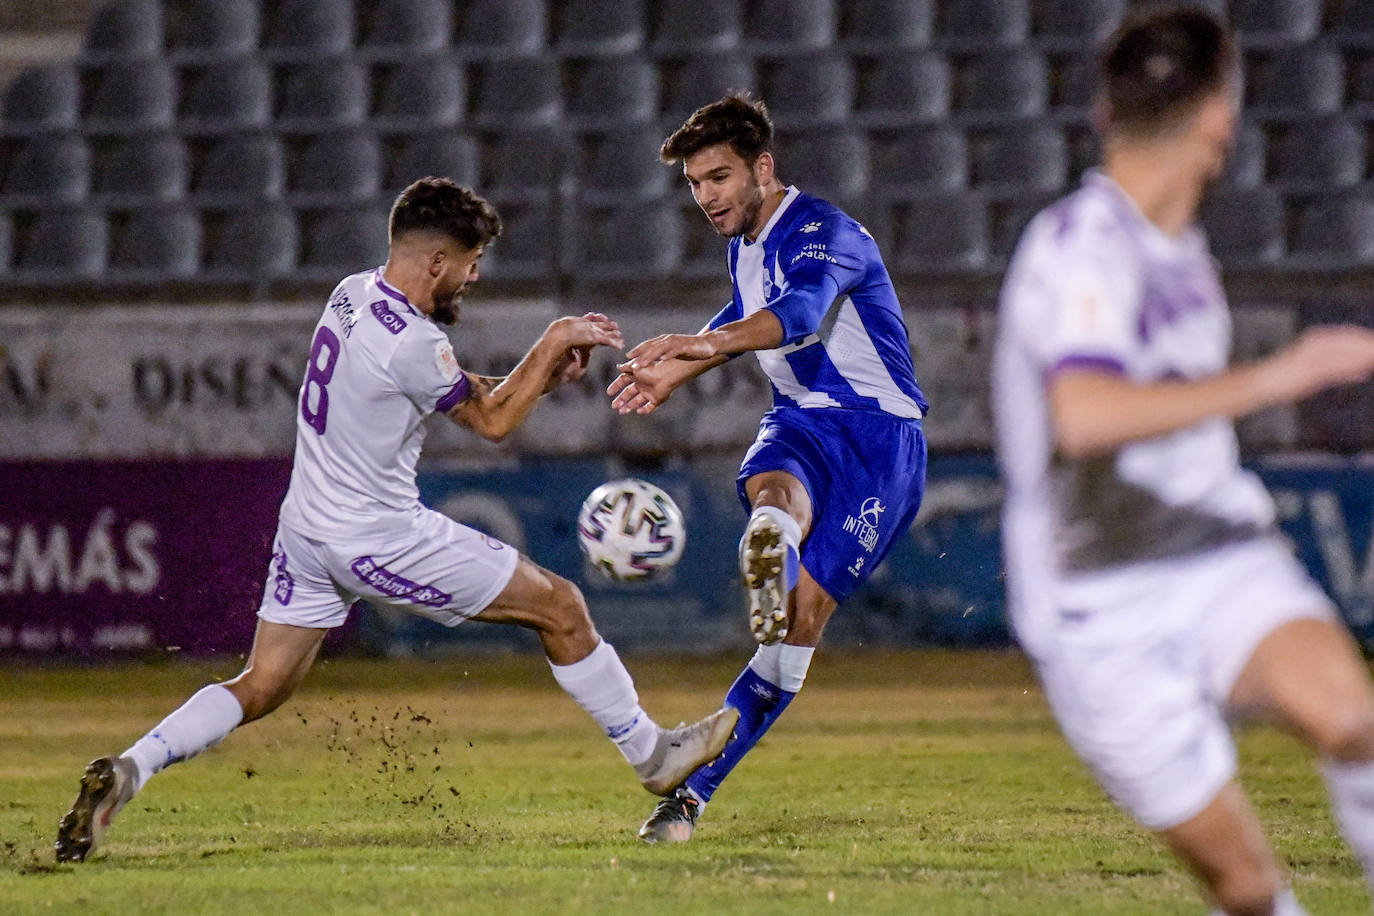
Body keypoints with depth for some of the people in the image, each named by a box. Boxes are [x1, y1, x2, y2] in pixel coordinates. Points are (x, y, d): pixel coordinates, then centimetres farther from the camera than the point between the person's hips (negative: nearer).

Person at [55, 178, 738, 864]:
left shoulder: (352, 294, 4)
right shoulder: (411, 342, -23)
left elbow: (455, 389, 17)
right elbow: (492, 421, -7)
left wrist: (539, 371, 8)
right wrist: (553, 343, 1)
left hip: (307, 527, 8)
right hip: (379, 541, -8)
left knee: (259, 688, 11)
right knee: (560, 607, 4)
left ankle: (127, 770, -8)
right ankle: (651, 755, 17)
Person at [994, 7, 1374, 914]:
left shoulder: (1178, 243, 13)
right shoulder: (1081, 246, -17)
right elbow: (1085, 415, -35)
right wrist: (1271, 379, -31)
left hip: (1219, 565, 6)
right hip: (1104, 613, -6)